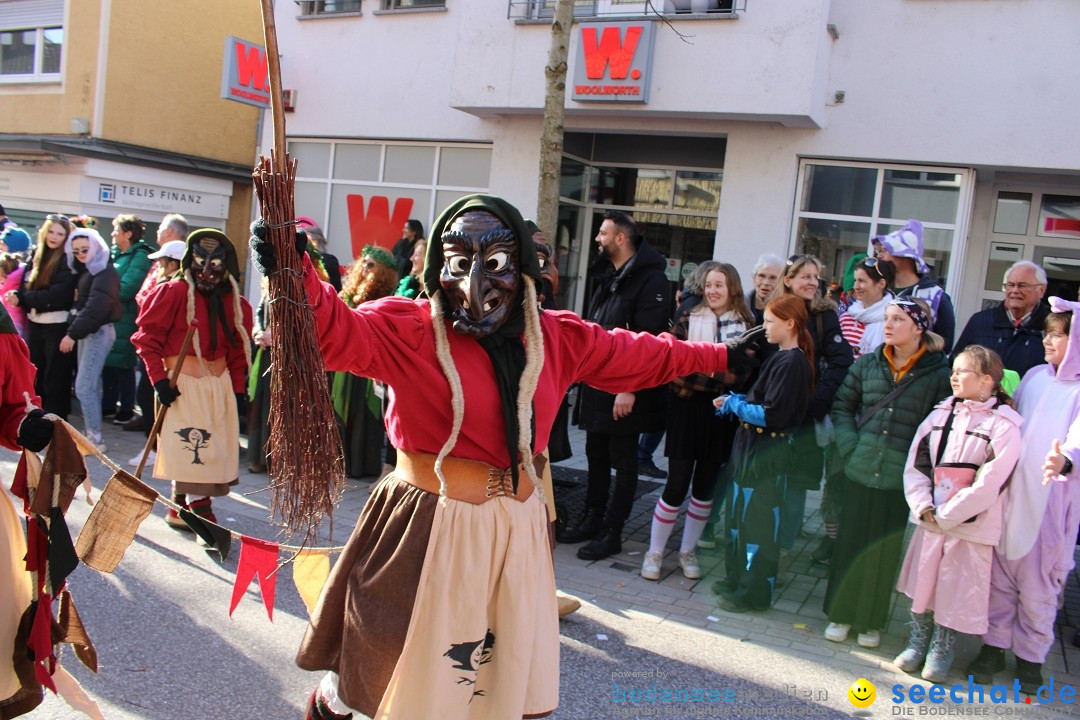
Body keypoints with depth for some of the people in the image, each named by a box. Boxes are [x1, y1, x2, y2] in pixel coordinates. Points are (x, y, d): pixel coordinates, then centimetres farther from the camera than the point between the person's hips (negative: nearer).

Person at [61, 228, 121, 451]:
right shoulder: (83, 271, 17)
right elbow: (80, 303, 16)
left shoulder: (105, 273, -13)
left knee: (84, 386, -11)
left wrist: (72, 333, -22)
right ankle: (91, 433, 19)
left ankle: (95, 438, -7)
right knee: (91, 385, 12)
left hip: (99, 332, -9)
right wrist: (74, 331, 1)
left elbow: (95, 308, -21)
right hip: (86, 332, 9)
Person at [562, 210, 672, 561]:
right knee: (596, 454, 16)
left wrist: (630, 388, -23)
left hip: (625, 389, -8)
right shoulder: (609, 276, 14)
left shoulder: (651, 281, -14)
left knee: (623, 461, 3)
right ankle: (591, 519, 29)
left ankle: (612, 533, 12)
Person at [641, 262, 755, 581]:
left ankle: (687, 551, 26)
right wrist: (717, 372, -17)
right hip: (688, 409, -2)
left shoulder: (746, 326, 4)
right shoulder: (688, 319, 0)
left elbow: (743, 373, -2)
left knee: (705, 486, 10)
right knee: (677, 484, -2)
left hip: (721, 414, 2)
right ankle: (654, 552, 13)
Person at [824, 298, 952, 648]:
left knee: (884, 550, 9)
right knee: (850, 543, 10)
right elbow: (842, 405, 11)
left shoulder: (937, 374, -6)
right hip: (860, 471, 2)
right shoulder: (867, 364, 3)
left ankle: (871, 621, 25)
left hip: (899, 478, -2)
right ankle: (840, 613, 25)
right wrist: (850, 445, -1)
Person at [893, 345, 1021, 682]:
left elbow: (990, 483, -16)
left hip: (971, 525, -4)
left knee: (956, 591, 5)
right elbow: (916, 463, 5)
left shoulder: (1003, 426, -10)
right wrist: (923, 507, -7)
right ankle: (917, 642, 30)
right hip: (930, 520, 4)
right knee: (922, 582, 12)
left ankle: (941, 651, 24)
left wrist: (946, 515, -13)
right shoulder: (941, 414, 6)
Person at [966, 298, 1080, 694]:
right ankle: (994, 645, 27)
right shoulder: (1034, 377, 6)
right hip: (1010, 493, 4)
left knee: (1037, 585, 6)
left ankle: (1031, 657, 24)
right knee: (999, 575, 12)